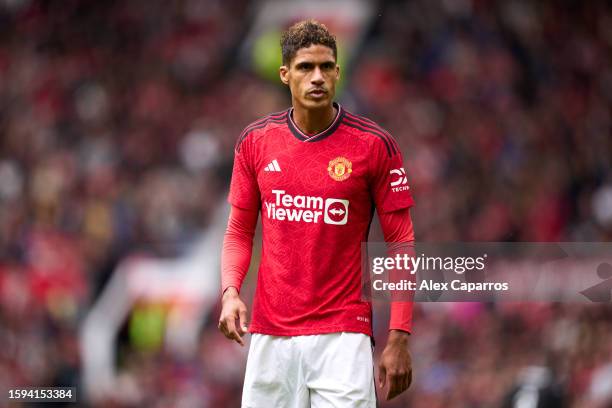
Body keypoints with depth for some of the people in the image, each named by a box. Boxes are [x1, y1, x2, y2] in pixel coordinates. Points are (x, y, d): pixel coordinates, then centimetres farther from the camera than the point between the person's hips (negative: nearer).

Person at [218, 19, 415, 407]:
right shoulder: (255, 142, 5)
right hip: (269, 336, 3)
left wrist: (399, 338, -8)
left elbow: (401, 242, -2)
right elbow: (240, 232, 13)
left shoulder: (374, 144, -5)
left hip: (342, 335, -3)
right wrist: (230, 292, -6)